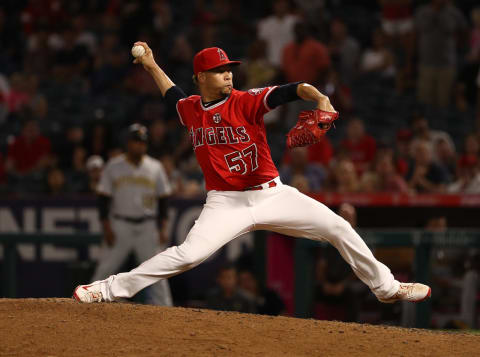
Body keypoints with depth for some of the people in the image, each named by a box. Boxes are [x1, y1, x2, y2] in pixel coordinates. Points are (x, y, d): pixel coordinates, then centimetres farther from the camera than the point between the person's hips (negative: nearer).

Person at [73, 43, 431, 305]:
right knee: (189, 254, -22)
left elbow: (291, 90, -24)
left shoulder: (247, 102, -9)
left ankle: (385, 286, 12)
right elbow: (174, 95, 28)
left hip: (272, 195, 0)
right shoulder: (191, 110, 2)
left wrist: (319, 98, -42)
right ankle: (111, 289, -16)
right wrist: (152, 66, 26)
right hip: (226, 203, 0)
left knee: (340, 229, -6)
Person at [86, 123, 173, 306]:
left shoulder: (155, 167, 6)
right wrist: (106, 227, -7)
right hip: (120, 226, -1)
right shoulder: (113, 166, 2)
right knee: (104, 270, -4)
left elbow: (163, 199, 8)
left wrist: (162, 228, 0)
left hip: (147, 228, 1)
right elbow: (103, 198, 1)